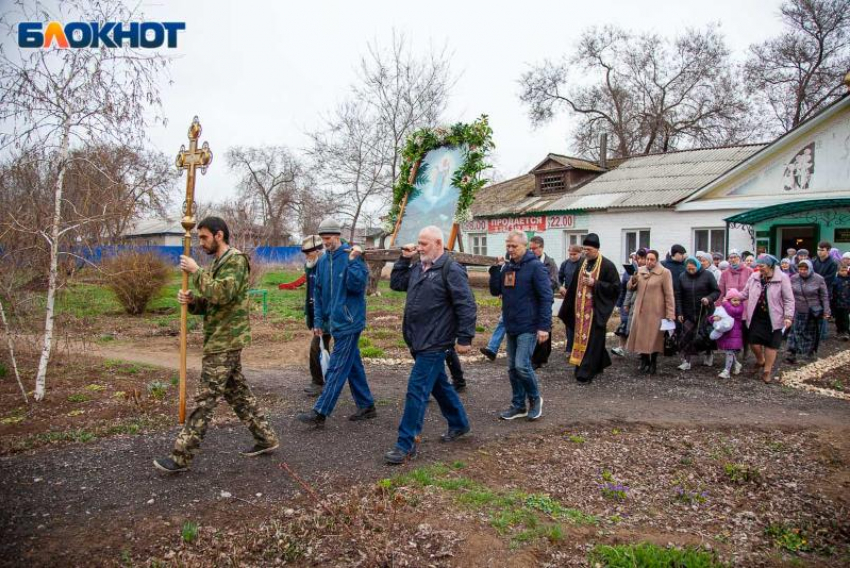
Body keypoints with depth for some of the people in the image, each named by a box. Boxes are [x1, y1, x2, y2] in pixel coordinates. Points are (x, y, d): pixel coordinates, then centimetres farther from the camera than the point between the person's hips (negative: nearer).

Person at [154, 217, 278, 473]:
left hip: (225, 341, -10)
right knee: (238, 392, 15)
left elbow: (222, 294, -27)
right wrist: (190, 300, -2)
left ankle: (181, 456, 2)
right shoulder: (219, 263, 18)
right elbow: (208, 304, 19)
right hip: (223, 340, 10)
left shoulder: (235, 260, -12)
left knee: (205, 399, -4)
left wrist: (196, 271, -18)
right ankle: (265, 437, 24)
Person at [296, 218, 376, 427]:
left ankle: (319, 413, -3)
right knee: (353, 365, 14)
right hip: (336, 322, 8)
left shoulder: (353, 256, -11)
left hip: (349, 321, -8)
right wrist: (318, 320, 11)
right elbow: (319, 293, 14)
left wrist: (353, 261, -27)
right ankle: (367, 406, 25)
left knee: (337, 368, -5)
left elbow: (357, 286, -20)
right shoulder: (323, 261, 10)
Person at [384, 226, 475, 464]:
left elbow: (466, 306, -17)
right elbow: (396, 284, 19)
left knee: (417, 392, -7)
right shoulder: (418, 268, 11)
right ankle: (459, 424, 39)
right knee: (439, 385, 21)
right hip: (420, 341, 9)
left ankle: (406, 445, 0)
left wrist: (465, 338, -19)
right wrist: (404, 259, 8)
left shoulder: (451, 270, -15)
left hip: (434, 344, -9)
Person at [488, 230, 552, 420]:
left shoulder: (535, 266, -10)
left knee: (522, 366, -12)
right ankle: (518, 406, 21)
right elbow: (495, 291, 10)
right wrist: (495, 269, -4)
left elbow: (546, 297, -13)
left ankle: (535, 399, 11)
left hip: (528, 327, -7)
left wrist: (544, 326, -19)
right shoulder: (507, 267, 10)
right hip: (511, 326, 7)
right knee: (512, 368, 10)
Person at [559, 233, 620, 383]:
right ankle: (598, 365, 29)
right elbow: (574, 286, 15)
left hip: (596, 311, -6)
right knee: (582, 338, 11)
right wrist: (568, 308, 13)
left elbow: (616, 287, -10)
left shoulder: (607, 265, -8)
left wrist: (595, 284, -19)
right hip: (581, 310, 7)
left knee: (592, 340, -4)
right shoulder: (582, 264, 10)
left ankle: (586, 372, -1)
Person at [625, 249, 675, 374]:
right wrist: (633, 280, -8)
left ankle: (653, 363, 18)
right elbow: (630, 288, 15)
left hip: (656, 312, -4)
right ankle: (644, 362, 20)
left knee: (654, 338, 2)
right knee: (641, 337, 6)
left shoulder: (664, 273, -5)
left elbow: (669, 295, -8)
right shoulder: (640, 270, 9)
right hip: (640, 310, 4)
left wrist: (670, 314, -14)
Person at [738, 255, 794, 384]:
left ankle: (767, 371, 20)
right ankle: (760, 361, 34)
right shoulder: (754, 277, 2)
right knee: (754, 342, 3)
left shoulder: (782, 278, -9)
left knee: (771, 344, 5)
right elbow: (745, 294, 13)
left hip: (773, 318, -3)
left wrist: (788, 316, -15)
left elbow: (789, 300, -8)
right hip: (756, 317, 3)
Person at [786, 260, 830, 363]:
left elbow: (824, 297, -5)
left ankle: (811, 351, 34)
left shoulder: (818, 279, -11)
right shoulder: (793, 278, -5)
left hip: (813, 312, -1)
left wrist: (826, 311, -7)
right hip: (797, 311, 1)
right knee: (795, 332, -5)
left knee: (811, 333, 15)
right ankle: (792, 354, -4)